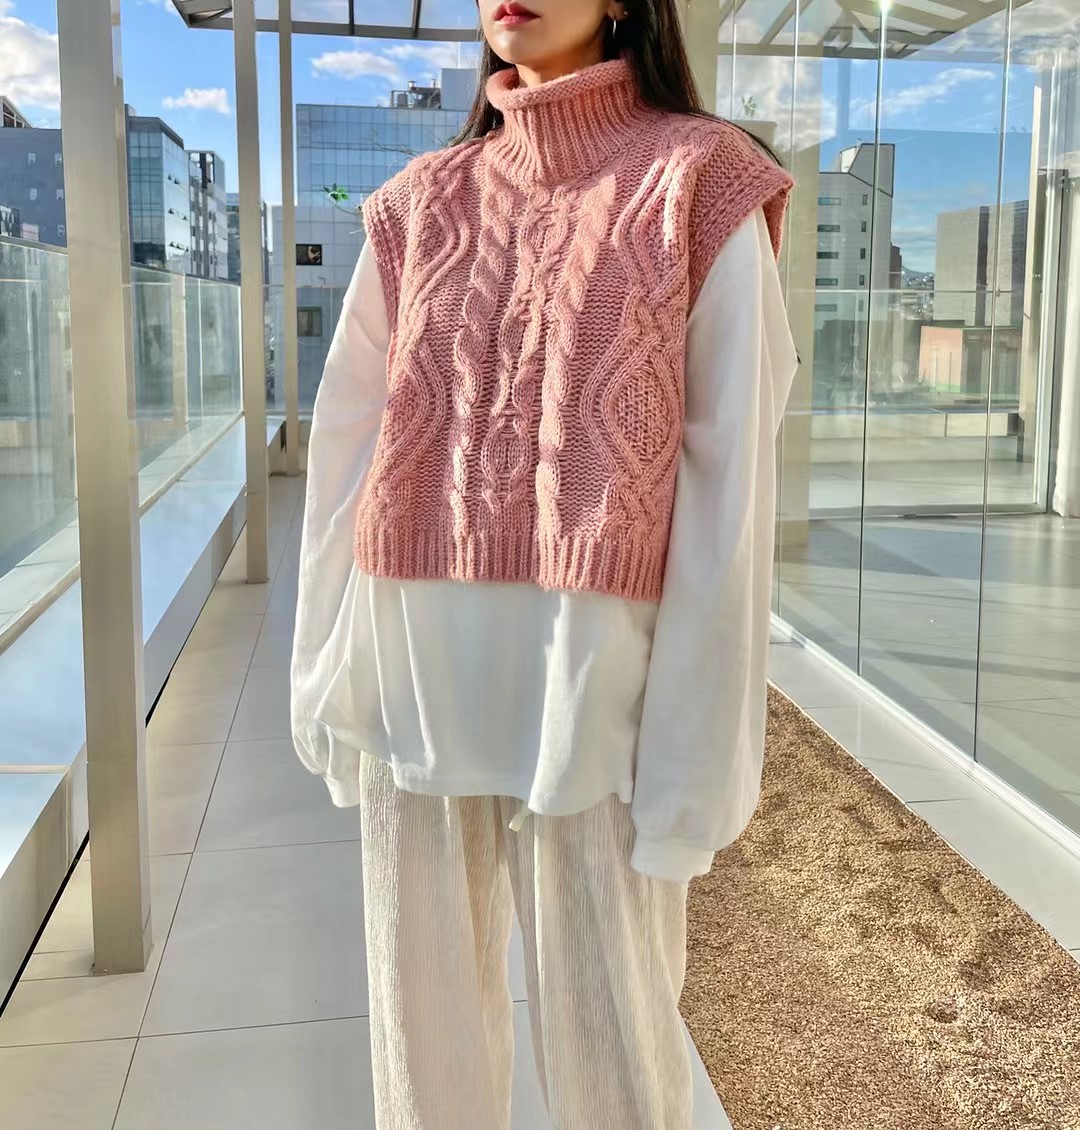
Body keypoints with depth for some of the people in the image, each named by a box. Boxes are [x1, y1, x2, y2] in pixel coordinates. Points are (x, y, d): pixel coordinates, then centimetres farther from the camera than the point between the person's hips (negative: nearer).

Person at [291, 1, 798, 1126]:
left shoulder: (698, 183, -1)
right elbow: (347, 438, 12)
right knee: (424, 1018, 16)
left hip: (591, 686, -4)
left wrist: (698, 749, -9)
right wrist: (326, 672, 10)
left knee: (609, 1036, 8)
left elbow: (730, 477, -6)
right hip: (410, 683, 4)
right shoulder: (421, 202, 12)